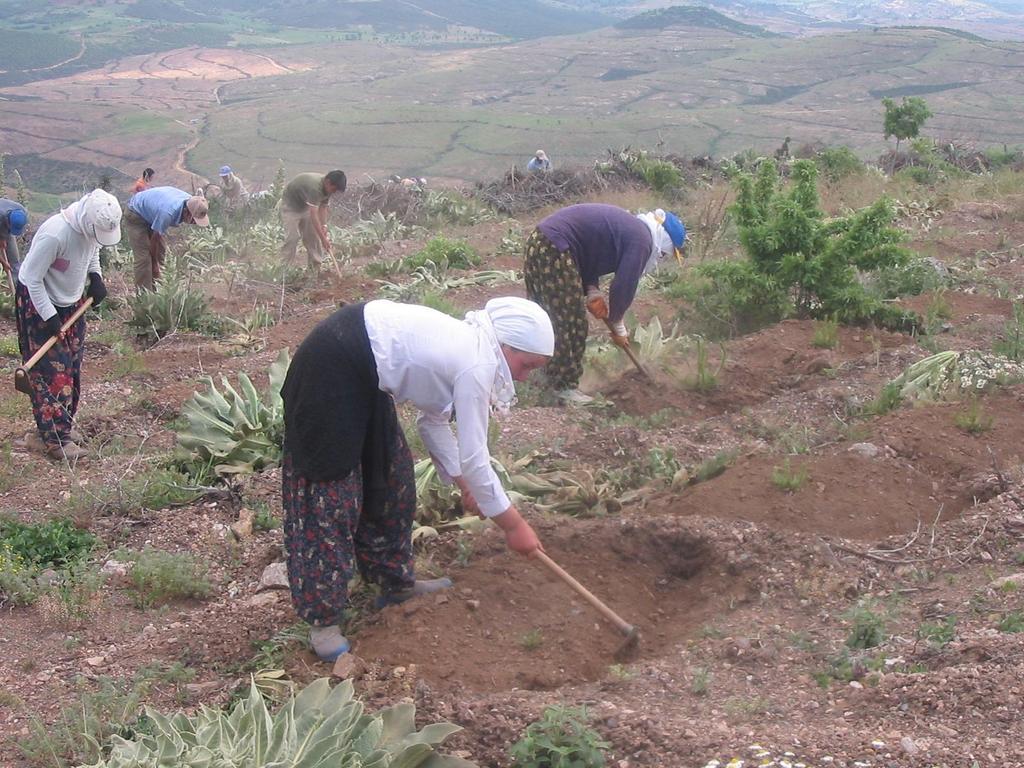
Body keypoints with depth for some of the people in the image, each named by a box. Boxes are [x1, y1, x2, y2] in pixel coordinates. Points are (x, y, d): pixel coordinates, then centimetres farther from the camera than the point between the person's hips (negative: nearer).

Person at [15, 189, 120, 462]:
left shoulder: (94, 228, -13)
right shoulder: (54, 235, -35)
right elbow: (33, 279, -26)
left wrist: (95, 276, -4)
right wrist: (49, 317, -25)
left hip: (71, 302, 7)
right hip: (38, 304, -7)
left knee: (72, 366, 12)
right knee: (51, 370, -7)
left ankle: (64, 423, 26)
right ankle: (56, 439, -3)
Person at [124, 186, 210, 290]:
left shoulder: (191, 202, -18)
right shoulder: (168, 213, -41)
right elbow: (155, 239, -25)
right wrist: (155, 266, -11)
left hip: (151, 213, 8)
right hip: (136, 215, -8)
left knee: (161, 252, 4)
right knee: (144, 258, -14)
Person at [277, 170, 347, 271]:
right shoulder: (314, 187, -40)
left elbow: (323, 208, -4)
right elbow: (313, 215, -42)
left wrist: (324, 226, -19)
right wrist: (323, 238, -43)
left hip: (305, 206, 8)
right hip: (290, 205, -8)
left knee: (313, 235, 3)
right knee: (293, 237, -15)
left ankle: (315, 268, 8)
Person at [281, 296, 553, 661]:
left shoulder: (465, 347, 10)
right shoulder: (478, 365, -17)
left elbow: (433, 421, 20)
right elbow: (473, 458, -14)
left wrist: (466, 486, 21)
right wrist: (514, 525, -4)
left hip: (360, 371, 11)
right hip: (332, 366, -11)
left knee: (389, 474, 17)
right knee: (330, 493, -6)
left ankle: (395, 581, 31)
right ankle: (321, 618, 1)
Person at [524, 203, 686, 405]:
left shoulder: (628, 227, 21)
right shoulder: (641, 240, -9)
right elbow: (624, 286, -8)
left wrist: (592, 292, 2)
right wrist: (618, 327, 7)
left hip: (540, 240, 10)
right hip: (554, 250, -10)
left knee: (549, 315, 21)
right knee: (570, 321, 0)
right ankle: (565, 386, 9)